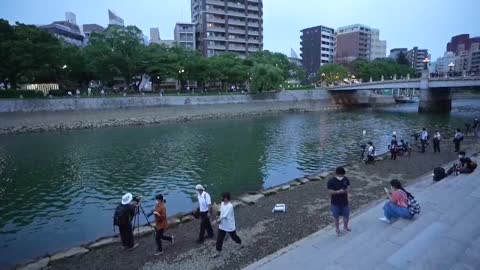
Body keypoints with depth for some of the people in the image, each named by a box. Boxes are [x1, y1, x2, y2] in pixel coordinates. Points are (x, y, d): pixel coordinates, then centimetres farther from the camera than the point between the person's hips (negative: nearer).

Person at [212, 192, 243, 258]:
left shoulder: (230, 206, -30)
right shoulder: (222, 203, -4)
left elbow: (224, 216, -29)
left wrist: (217, 220, -19)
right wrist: (219, 219, -8)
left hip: (230, 226, -6)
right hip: (222, 226, 6)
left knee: (234, 236, 18)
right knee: (219, 239, 9)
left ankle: (240, 244, 46)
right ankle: (218, 252, 25)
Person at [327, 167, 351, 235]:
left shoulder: (346, 179, -8)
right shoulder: (331, 182, -21)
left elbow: (348, 187, 2)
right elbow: (330, 191, -18)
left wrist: (347, 190, -21)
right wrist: (338, 191, -33)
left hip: (345, 201, 4)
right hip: (335, 203, -3)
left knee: (346, 215, 19)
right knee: (336, 216, 14)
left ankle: (345, 226, 46)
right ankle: (337, 228, 37)